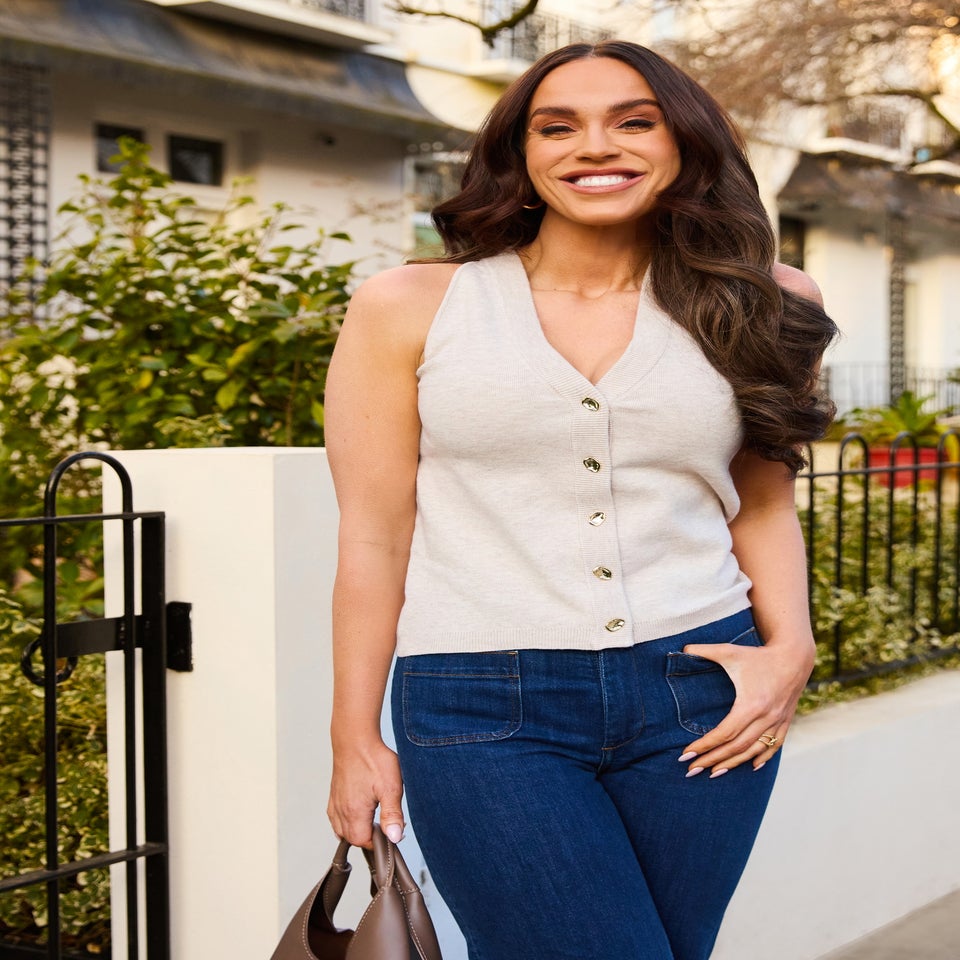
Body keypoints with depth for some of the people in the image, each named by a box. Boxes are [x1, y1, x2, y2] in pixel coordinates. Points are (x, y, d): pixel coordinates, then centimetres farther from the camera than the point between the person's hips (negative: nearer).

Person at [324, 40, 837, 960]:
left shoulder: (749, 313, 9)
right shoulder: (410, 310, 3)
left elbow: (762, 502, 16)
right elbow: (374, 535, 3)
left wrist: (790, 648, -1)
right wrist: (354, 740, 3)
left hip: (699, 700, 3)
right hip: (484, 712, -3)